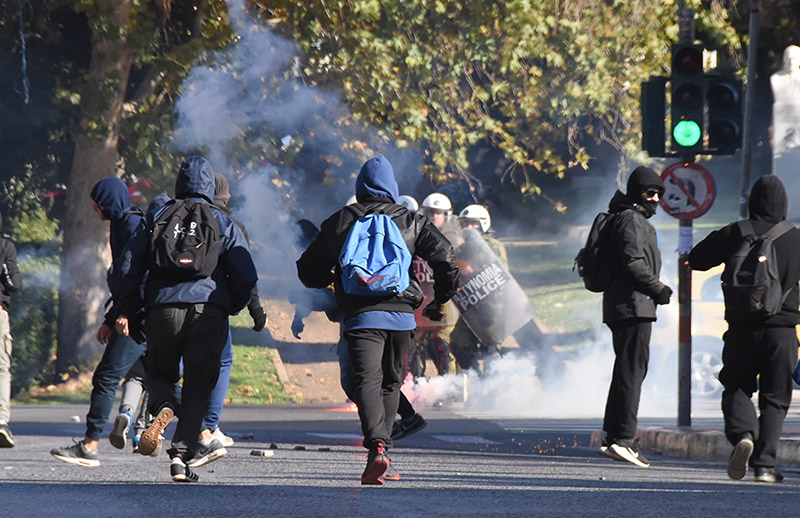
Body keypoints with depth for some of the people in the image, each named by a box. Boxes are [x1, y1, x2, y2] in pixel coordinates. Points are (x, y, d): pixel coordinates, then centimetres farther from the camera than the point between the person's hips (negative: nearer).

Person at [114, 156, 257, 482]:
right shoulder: (224, 224, 8)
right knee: (198, 387, 7)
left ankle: (163, 406, -14)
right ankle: (182, 453, -6)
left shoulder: (158, 219, 11)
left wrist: (128, 309, 14)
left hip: (163, 309, 1)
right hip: (209, 310, -1)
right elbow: (246, 276, 2)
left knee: (159, 372, 21)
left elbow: (129, 265, 5)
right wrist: (232, 308, 20)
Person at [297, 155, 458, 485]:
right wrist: (441, 300, 17)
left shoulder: (339, 222, 9)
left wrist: (334, 278, 36)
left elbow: (308, 272, 15)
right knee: (390, 383, 18)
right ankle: (381, 448, 20)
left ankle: (377, 445, -34)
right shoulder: (412, 221, 9)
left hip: (360, 316, -2)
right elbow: (445, 259, 1)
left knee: (367, 382, -11)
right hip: (402, 314, 2)